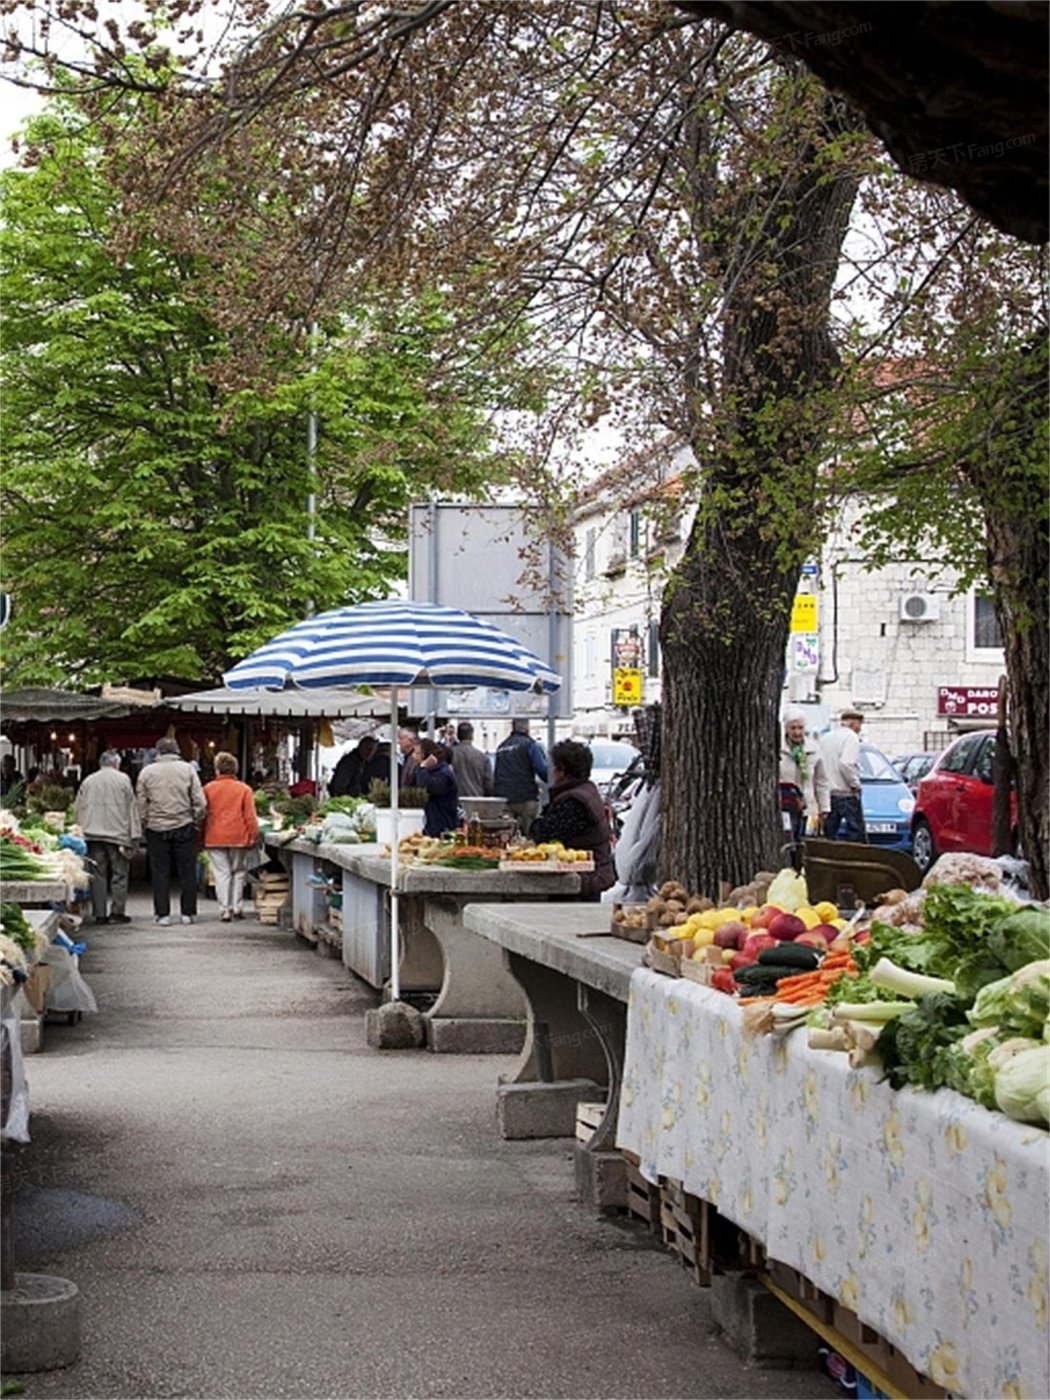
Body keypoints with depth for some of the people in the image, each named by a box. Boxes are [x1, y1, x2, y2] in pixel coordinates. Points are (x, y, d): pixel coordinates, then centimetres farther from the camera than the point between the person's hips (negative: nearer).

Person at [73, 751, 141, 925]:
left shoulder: (88, 781, 11)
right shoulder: (123, 780, 1)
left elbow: (77, 809, 14)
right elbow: (131, 808, 0)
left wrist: (81, 829, 21)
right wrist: (134, 836, 2)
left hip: (93, 834, 3)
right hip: (118, 833, -3)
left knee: (98, 874, 5)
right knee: (119, 874, 4)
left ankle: (99, 913, 4)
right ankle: (117, 912, 1)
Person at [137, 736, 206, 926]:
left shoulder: (147, 772, 0)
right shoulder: (187, 769, -1)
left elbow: (141, 805, 1)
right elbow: (200, 802, -5)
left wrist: (144, 825, 12)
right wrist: (196, 820, 8)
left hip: (156, 828, 0)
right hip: (184, 827, 0)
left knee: (160, 872, 5)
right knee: (187, 871, 7)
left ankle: (162, 913, 4)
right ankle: (187, 912, 8)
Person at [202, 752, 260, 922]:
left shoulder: (208, 788, 0)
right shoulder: (244, 789, -2)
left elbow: (203, 814, 4)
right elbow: (250, 816, -4)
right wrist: (253, 836, 4)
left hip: (215, 838, 0)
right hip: (238, 838, 0)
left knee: (222, 873, 3)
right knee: (238, 872, 14)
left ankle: (225, 909, -3)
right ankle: (237, 907, 14)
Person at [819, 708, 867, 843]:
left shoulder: (825, 738, 15)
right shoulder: (851, 737, -8)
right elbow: (846, 764, -22)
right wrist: (855, 784, -11)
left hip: (827, 794, 7)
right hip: (846, 795, -7)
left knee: (829, 836, 9)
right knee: (857, 836, -4)